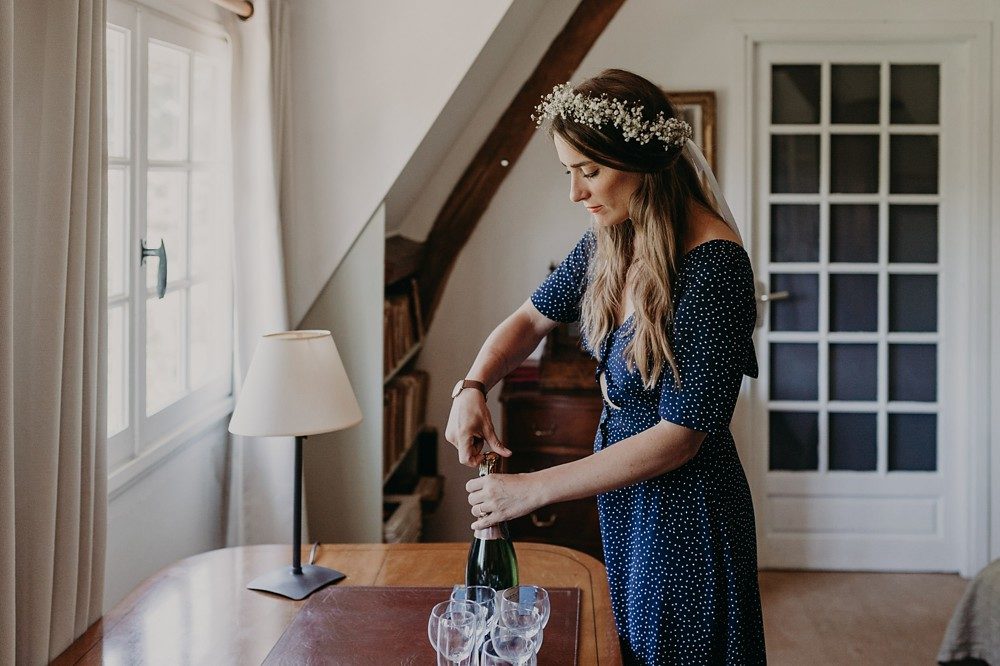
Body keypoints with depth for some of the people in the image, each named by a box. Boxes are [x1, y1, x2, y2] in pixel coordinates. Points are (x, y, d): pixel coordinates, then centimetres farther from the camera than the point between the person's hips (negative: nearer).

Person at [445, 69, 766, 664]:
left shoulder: (714, 265, -27)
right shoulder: (612, 240, -3)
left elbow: (680, 436, -26)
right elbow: (534, 316, 11)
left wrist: (535, 489, -23)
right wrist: (473, 387, -9)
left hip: (686, 510, -7)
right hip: (619, 494, 7)